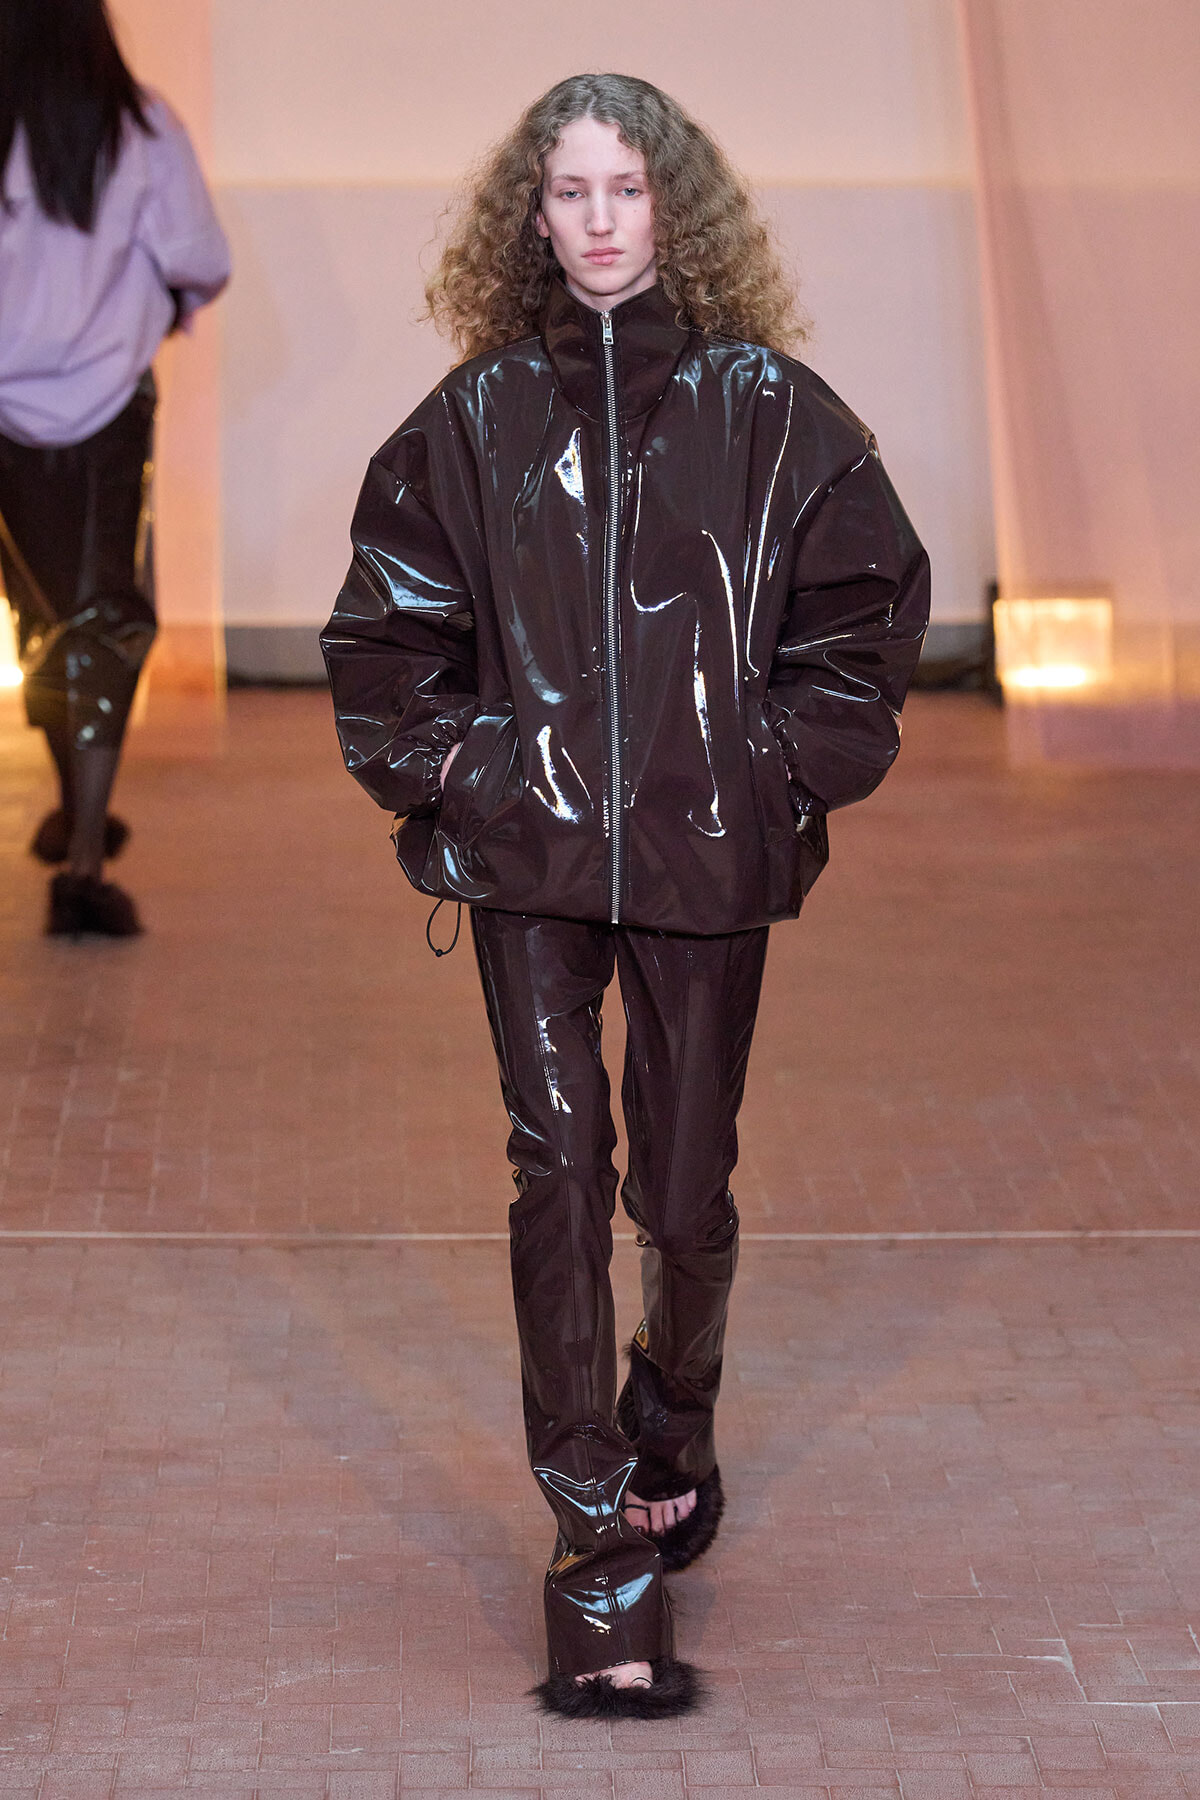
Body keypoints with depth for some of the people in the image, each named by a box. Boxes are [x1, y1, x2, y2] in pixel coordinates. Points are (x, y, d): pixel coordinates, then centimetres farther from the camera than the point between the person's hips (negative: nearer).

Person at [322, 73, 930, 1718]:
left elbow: (865, 596, 5)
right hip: (527, 849, 0)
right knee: (559, 1167, -8)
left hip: (708, 852, 0)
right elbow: (388, 618, 11)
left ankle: (674, 1432, 39)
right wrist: (444, 774, 2)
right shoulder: (478, 414, 3)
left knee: (686, 1183, 7)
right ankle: (605, 1575, -8)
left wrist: (790, 766, -1)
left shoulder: (763, 406, 0)